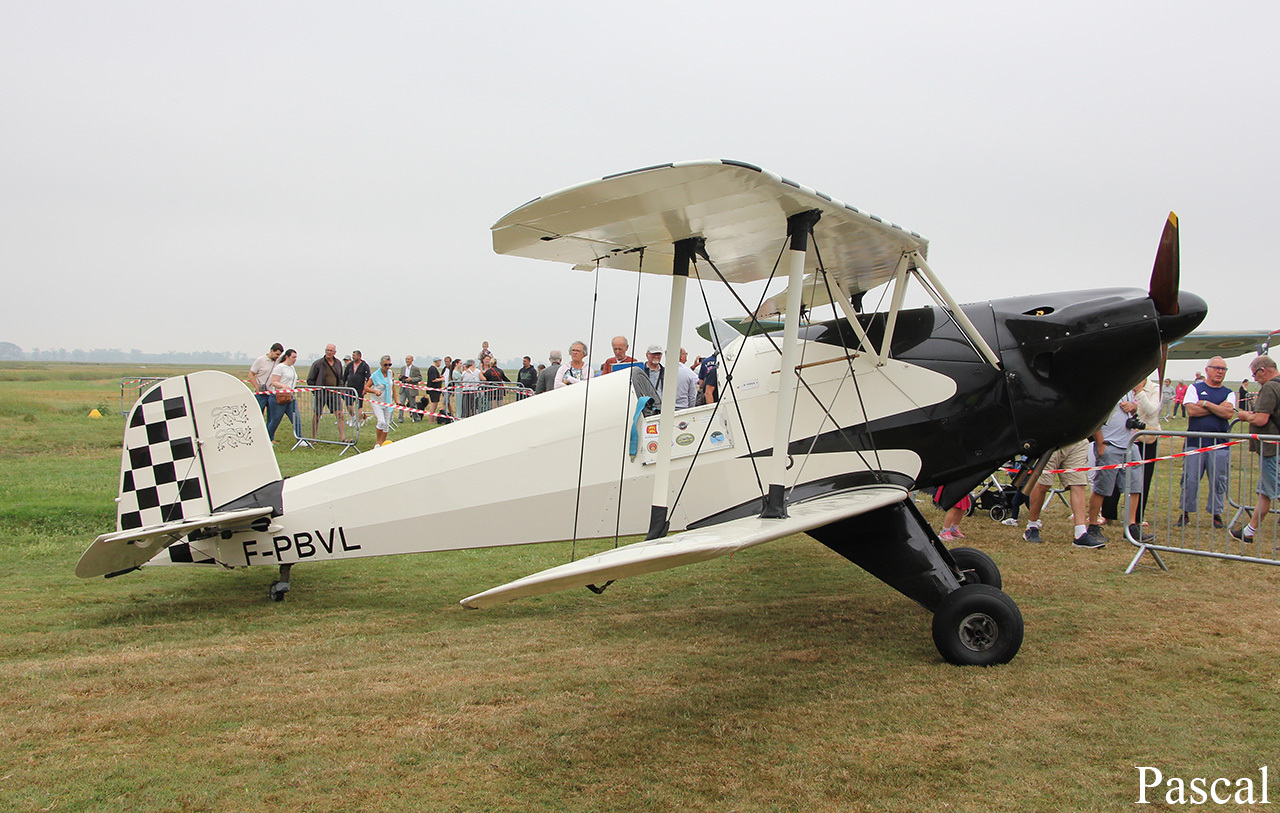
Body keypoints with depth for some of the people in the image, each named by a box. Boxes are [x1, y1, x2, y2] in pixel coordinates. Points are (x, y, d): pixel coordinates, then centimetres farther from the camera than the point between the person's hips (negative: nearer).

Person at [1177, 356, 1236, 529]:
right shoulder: (1195, 388, 8)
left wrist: (1206, 404, -7)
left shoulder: (1229, 393, 12)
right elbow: (1191, 410, -8)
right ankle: (1185, 513, 9)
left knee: (1219, 481, 3)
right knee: (1189, 479, -1)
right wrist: (1219, 408, -6)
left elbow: (1229, 413, -7)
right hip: (1195, 442, -1)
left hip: (1220, 444, 1)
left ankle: (1216, 514, 14)